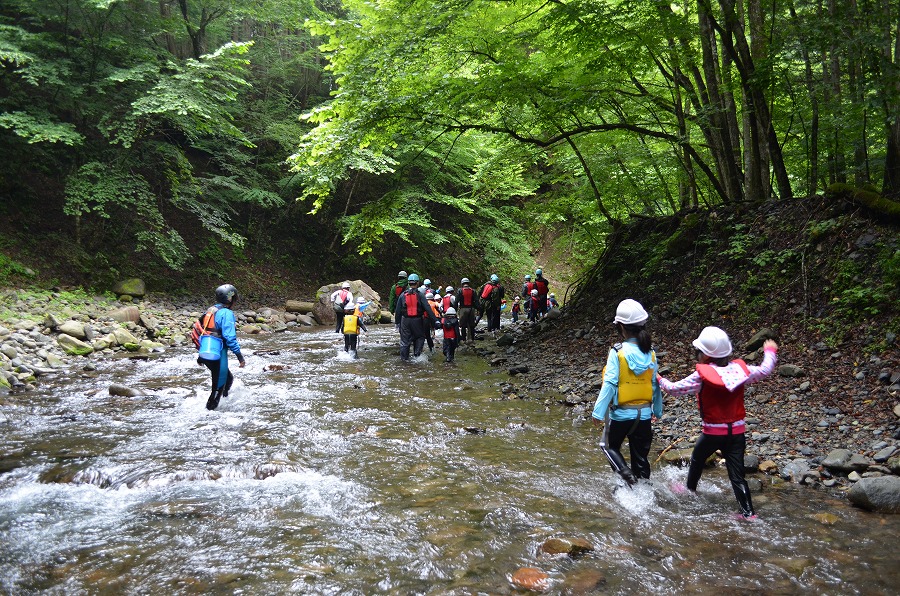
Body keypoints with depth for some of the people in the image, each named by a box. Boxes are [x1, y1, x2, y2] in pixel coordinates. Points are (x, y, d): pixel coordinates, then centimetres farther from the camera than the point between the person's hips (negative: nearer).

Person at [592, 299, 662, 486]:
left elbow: (609, 384, -19)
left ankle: (625, 472, -2)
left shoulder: (617, 352, -16)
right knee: (640, 458, 15)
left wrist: (598, 412, -15)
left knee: (609, 445, 20)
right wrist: (658, 410, 16)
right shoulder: (650, 353, -3)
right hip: (644, 414, 4)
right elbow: (656, 384, 3)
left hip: (621, 414, -4)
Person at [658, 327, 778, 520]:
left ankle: (690, 490, 43)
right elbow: (765, 370, 11)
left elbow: (674, 389, -11)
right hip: (737, 431, 3)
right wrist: (770, 351, 30)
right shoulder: (739, 369, -5)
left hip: (713, 432, -3)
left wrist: (660, 380, 9)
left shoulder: (701, 375, -16)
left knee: (697, 461, 24)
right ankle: (749, 512, 4)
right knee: (737, 475, 8)